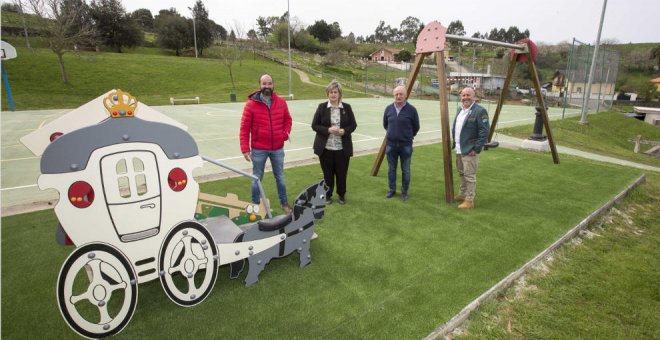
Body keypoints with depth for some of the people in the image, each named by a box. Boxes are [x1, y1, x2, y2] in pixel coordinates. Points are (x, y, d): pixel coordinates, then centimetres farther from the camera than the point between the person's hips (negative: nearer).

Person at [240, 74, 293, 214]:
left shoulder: (281, 102, 1)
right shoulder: (251, 104, -8)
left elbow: (288, 120, 15)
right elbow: (244, 128, -8)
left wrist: (286, 133, -3)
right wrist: (245, 148, -13)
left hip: (278, 148, 3)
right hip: (258, 150, -2)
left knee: (280, 176, 15)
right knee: (257, 178, 10)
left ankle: (284, 203, 28)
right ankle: (255, 205, 24)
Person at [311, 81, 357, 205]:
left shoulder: (347, 107, 3)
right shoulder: (322, 107, 0)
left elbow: (353, 125, 6)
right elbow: (314, 125, -1)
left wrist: (344, 131, -15)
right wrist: (328, 130, -17)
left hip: (342, 148, 1)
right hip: (325, 148, -1)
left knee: (342, 173, 9)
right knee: (328, 173, 8)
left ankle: (342, 195, 29)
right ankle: (328, 195, 27)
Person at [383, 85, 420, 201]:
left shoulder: (411, 110, -8)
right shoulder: (389, 108, 1)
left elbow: (416, 127, 3)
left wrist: (409, 136, 10)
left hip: (406, 145, -3)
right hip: (391, 144, 3)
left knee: (405, 170, 6)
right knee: (391, 169, 12)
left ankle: (404, 192, 21)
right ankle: (392, 190, 27)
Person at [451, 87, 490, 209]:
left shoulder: (479, 111, -15)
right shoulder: (459, 110, 12)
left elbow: (484, 131, -18)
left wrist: (476, 149, -19)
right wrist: (454, 142, 14)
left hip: (470, 151, -9)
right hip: (459, 149, 9)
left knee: (469, 176, -5)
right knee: (461, 173, 19)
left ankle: (469, 200, 3)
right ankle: (463, 194, 34)